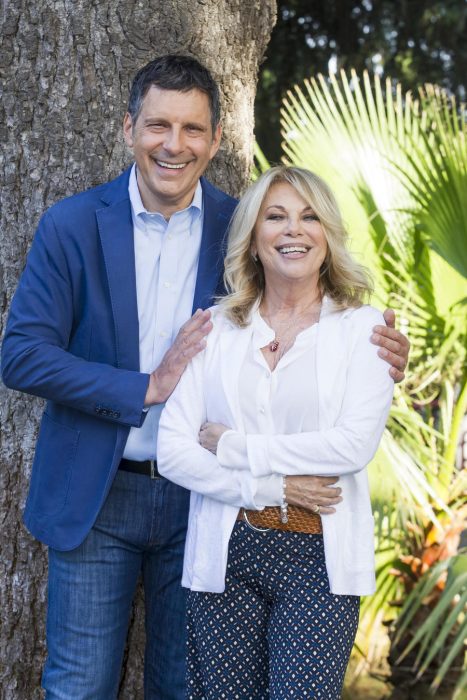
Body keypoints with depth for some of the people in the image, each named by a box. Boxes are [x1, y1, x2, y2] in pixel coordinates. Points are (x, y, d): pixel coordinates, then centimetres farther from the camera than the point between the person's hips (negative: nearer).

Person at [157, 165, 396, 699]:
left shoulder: (361, 328, 3)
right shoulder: (215, 329, 7)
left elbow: (355, 444, -11)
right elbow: (171, 450, -1)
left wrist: (233, 447, -8)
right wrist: (269, 487, -11)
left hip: (319, 556, -2)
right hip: (225, 555, 2)